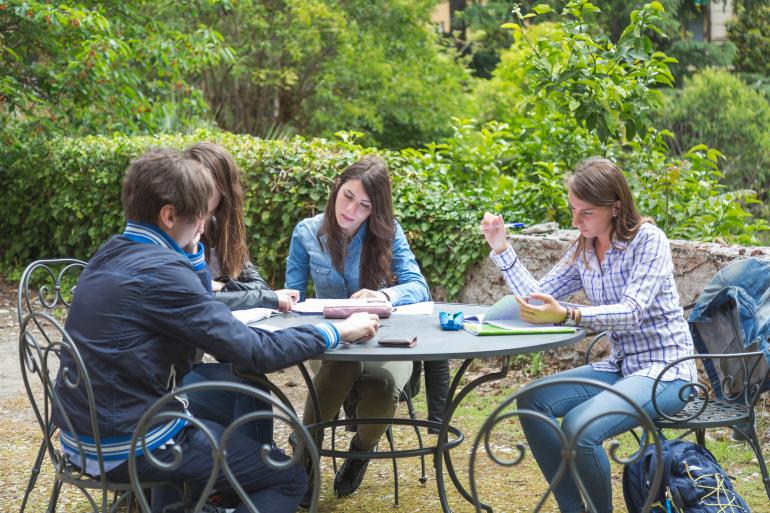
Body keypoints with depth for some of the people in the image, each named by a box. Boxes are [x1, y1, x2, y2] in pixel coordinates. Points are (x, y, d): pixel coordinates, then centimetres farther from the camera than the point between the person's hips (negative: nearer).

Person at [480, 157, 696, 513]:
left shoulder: (648, 240, -14)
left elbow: (632, 311, -28)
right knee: (532, 401, -9)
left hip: (665, 369, -8)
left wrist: (567, 316, -42)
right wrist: (502, 250, -4)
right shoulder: (583, 250, 7)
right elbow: (537, 296, 5)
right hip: (620, 366, 8)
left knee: (579, 425, -29)